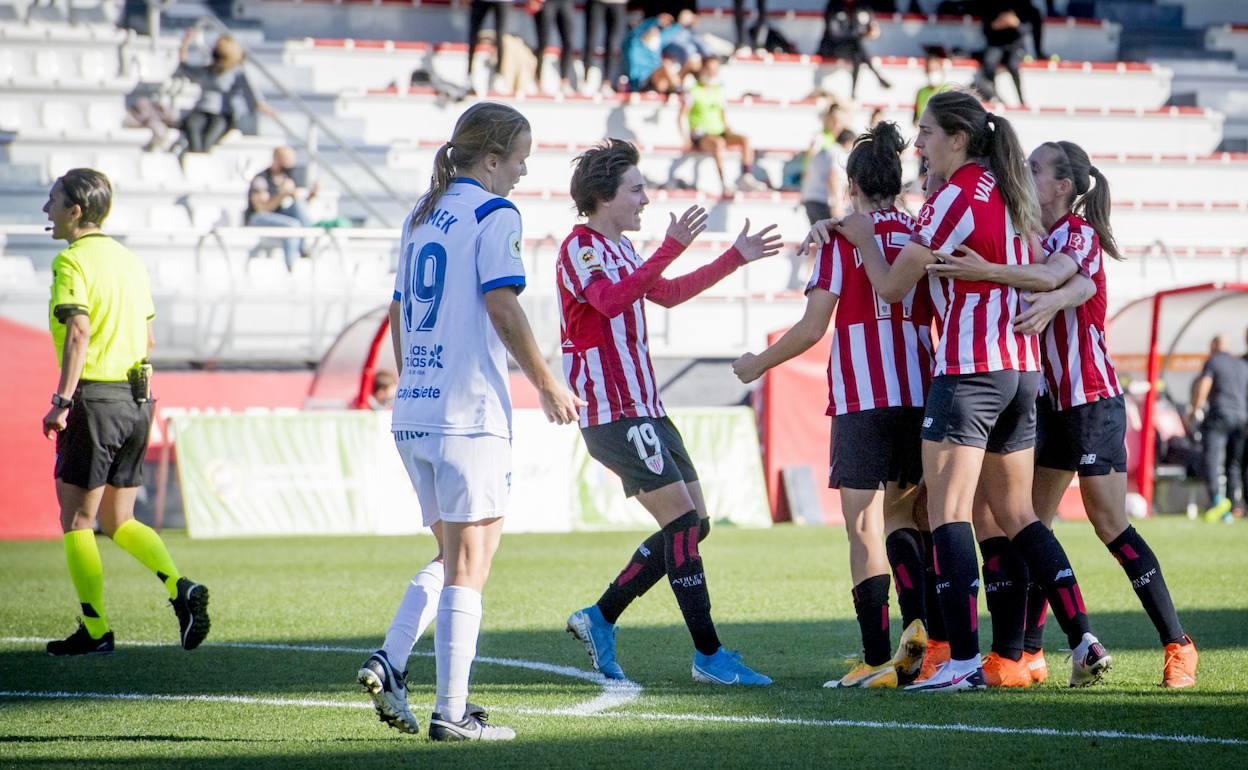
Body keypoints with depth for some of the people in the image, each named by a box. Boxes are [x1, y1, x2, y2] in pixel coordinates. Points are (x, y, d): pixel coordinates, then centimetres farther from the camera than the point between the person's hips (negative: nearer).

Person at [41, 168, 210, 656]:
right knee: (118, 521, 14)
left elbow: (78, 331, -22)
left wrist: (62, 401, -23)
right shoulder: (128, 260, 15)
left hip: (94, 397, -8)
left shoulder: (72, 260, -10)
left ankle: (95, 631, 2)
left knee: (76, 519, 3)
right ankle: (180, 588, -5)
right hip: (137, 401, 8)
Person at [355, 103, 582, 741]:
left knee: (453, 555, 18)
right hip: (469, 413, -8)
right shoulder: (493, 214, -7)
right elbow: (502, 306, -14)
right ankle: (452, 712, -4)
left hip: (412, 416, 8)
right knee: (469, 561, -2)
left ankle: (390, 660, 1)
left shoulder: (421, 216, 16)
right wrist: (546, 383, -6)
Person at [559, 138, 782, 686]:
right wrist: (671, 248, -39)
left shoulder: (620, 249, 18)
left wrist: (736, 257, 30)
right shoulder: (579, 247, -12)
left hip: (645, 410, 10)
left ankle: (600, 619, 16)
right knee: (683, 521, -12)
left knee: (692, 525, 8)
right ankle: (708, 656, -9)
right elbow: (610, 300, -31)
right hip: (614, 415, -10)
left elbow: (668, 293, 32)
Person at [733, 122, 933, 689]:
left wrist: (759, 364, 9)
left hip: (861, 398, -5)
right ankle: (919, 622, -2)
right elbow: (937, 319, 13)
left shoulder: (844, 237, -3)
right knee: (899, 514, 19)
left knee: (865, 527, -4)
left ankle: (877, 660, -10)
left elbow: (812, 328, -5)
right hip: (918, 396, 5)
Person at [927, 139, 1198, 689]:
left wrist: (984, 271, -47)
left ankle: (1178, 646, 1)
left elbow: (1052, 275, -33)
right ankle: (1026, 653, 6)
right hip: (1049, 397, 8)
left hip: (1092, 399, -8)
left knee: (1111, 525, -7)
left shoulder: (1080, 231, -12)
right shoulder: (1040, 235, 13)